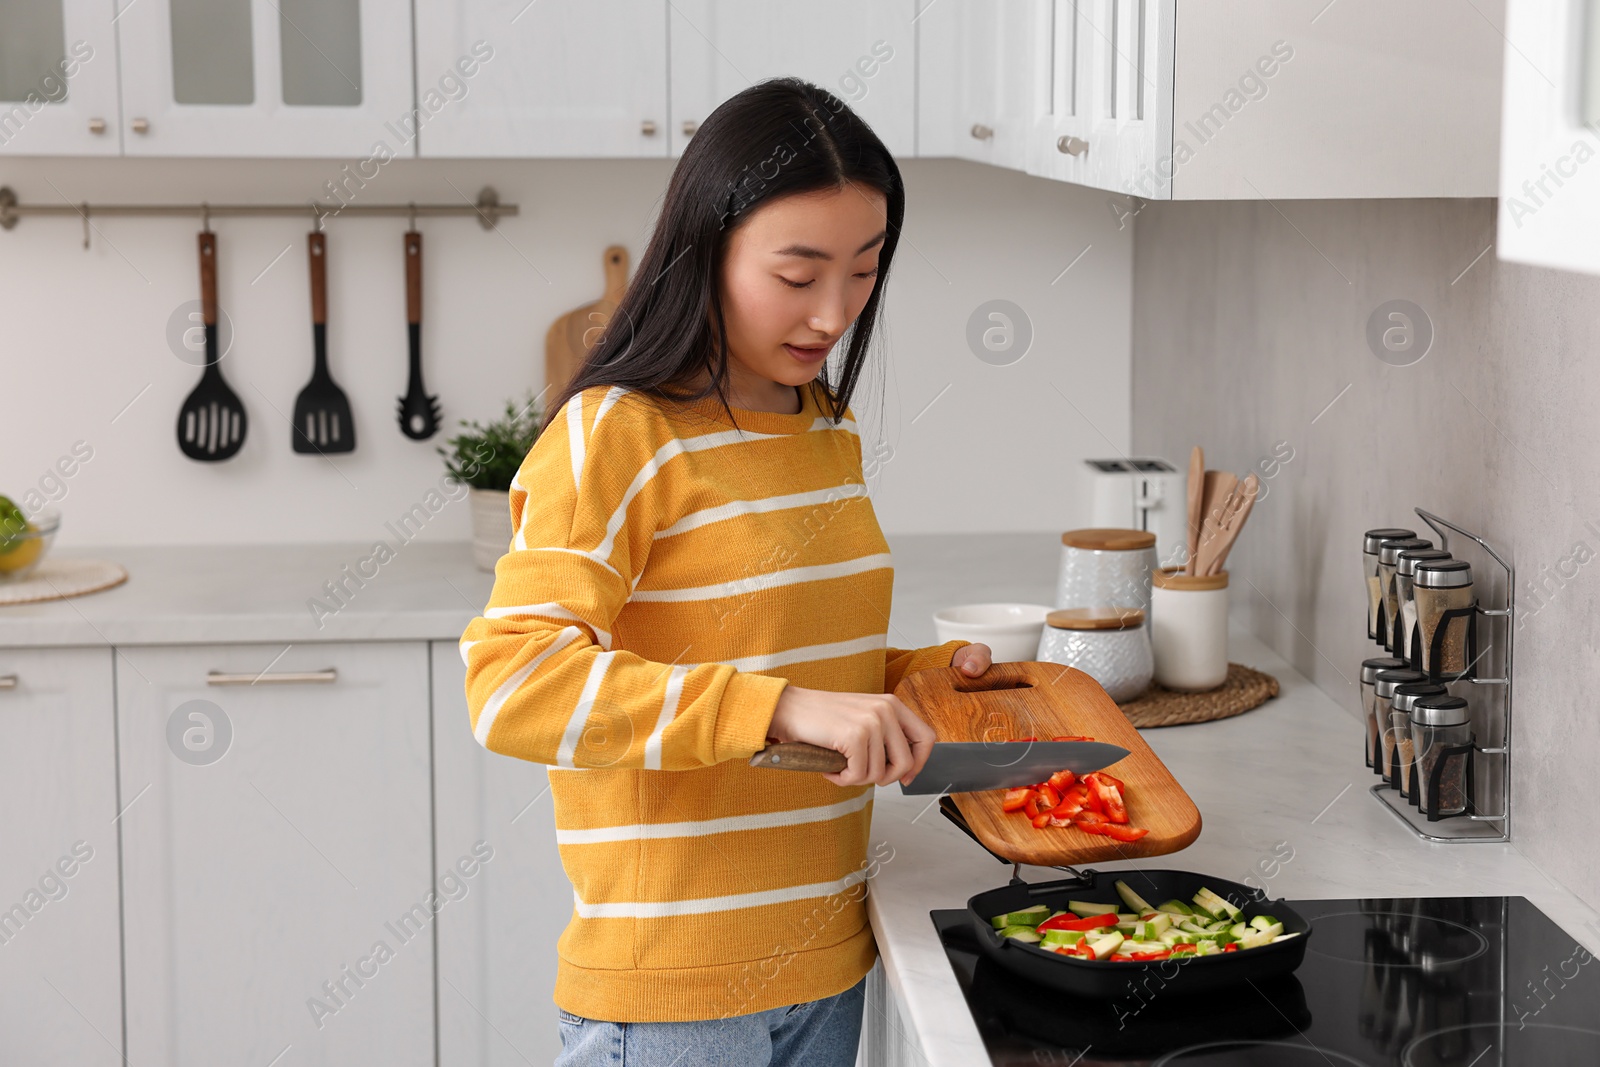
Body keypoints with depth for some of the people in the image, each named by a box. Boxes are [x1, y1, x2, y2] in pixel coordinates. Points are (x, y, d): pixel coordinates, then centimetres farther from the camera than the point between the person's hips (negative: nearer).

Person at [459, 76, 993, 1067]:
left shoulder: (832, 429, 10)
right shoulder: (614, 436, -13)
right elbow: (509, 679, -25)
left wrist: (924, 671, 4)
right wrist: (784, 707, -32)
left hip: (825, 958, 7)